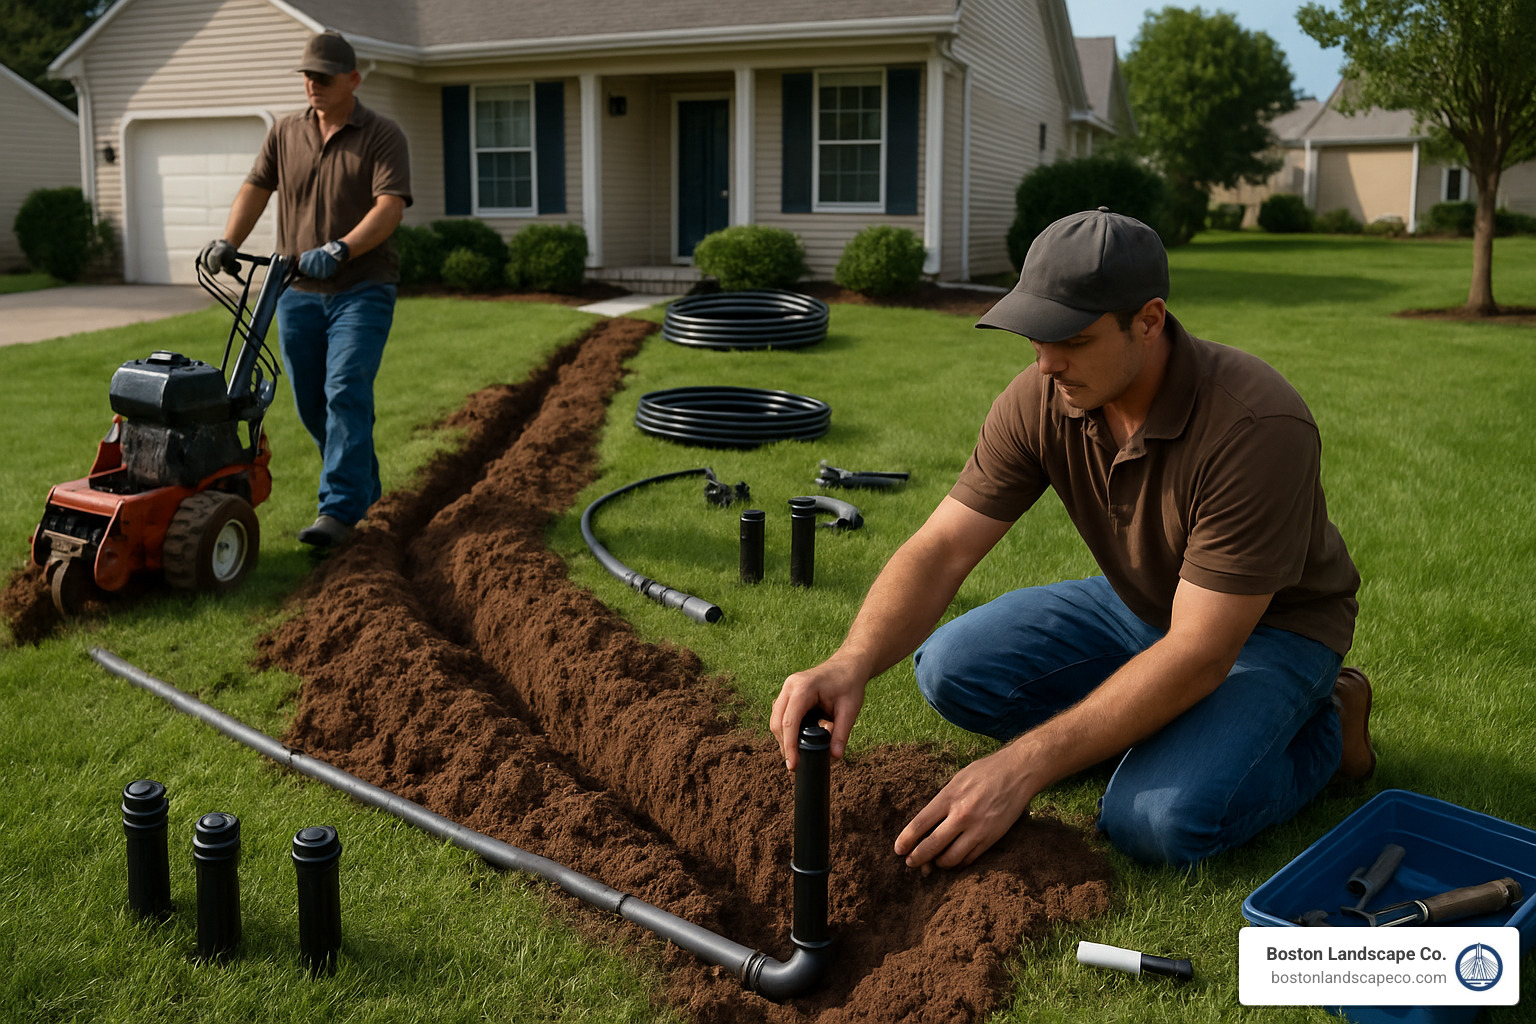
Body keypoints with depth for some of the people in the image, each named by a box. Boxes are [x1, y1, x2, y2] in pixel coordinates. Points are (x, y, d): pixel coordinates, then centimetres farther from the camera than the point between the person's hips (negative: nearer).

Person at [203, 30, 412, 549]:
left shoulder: (383, 136, -5)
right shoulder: (285, 133, 11)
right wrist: (227, 243, -2)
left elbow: (389, 208, -17)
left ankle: (340, 508, -14)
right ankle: (364, 484, 29)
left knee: (346, 393, -16)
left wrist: (338, 251, -29)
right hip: (298, 292, 6)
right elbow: (256, 188, 14)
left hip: (361, 289, -5)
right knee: (311, 403, 10)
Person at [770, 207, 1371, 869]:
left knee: (1156, 820, -29)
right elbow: (941, 549, -19)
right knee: (950, 667, -12)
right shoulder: (1042, 400, -18)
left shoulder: (1255, 427, -35)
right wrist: (851, 664, -40)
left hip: (1270, 624, -5)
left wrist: (1023, 767, -41)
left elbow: (1199, 654, -36)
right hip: (1139, 603, 6)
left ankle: (1323, 729, 1)